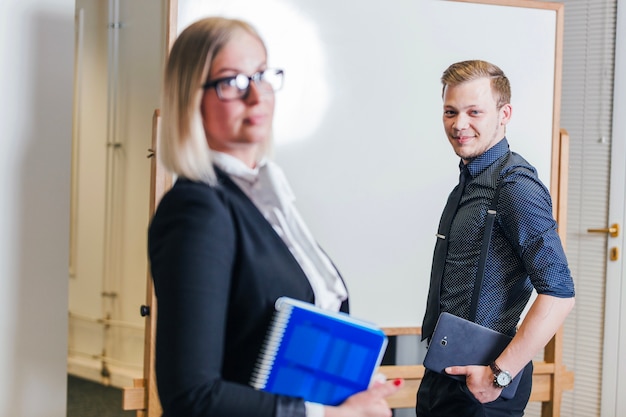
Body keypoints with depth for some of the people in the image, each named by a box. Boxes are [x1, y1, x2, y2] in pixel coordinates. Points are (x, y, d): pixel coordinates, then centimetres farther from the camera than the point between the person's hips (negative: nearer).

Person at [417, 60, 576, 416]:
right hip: (443, 374, 8)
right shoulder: (471, 181, 11)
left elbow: (559, 294, -24)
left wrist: (500, 374, -22)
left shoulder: (515, 185, -17)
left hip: (479, 388, -8)